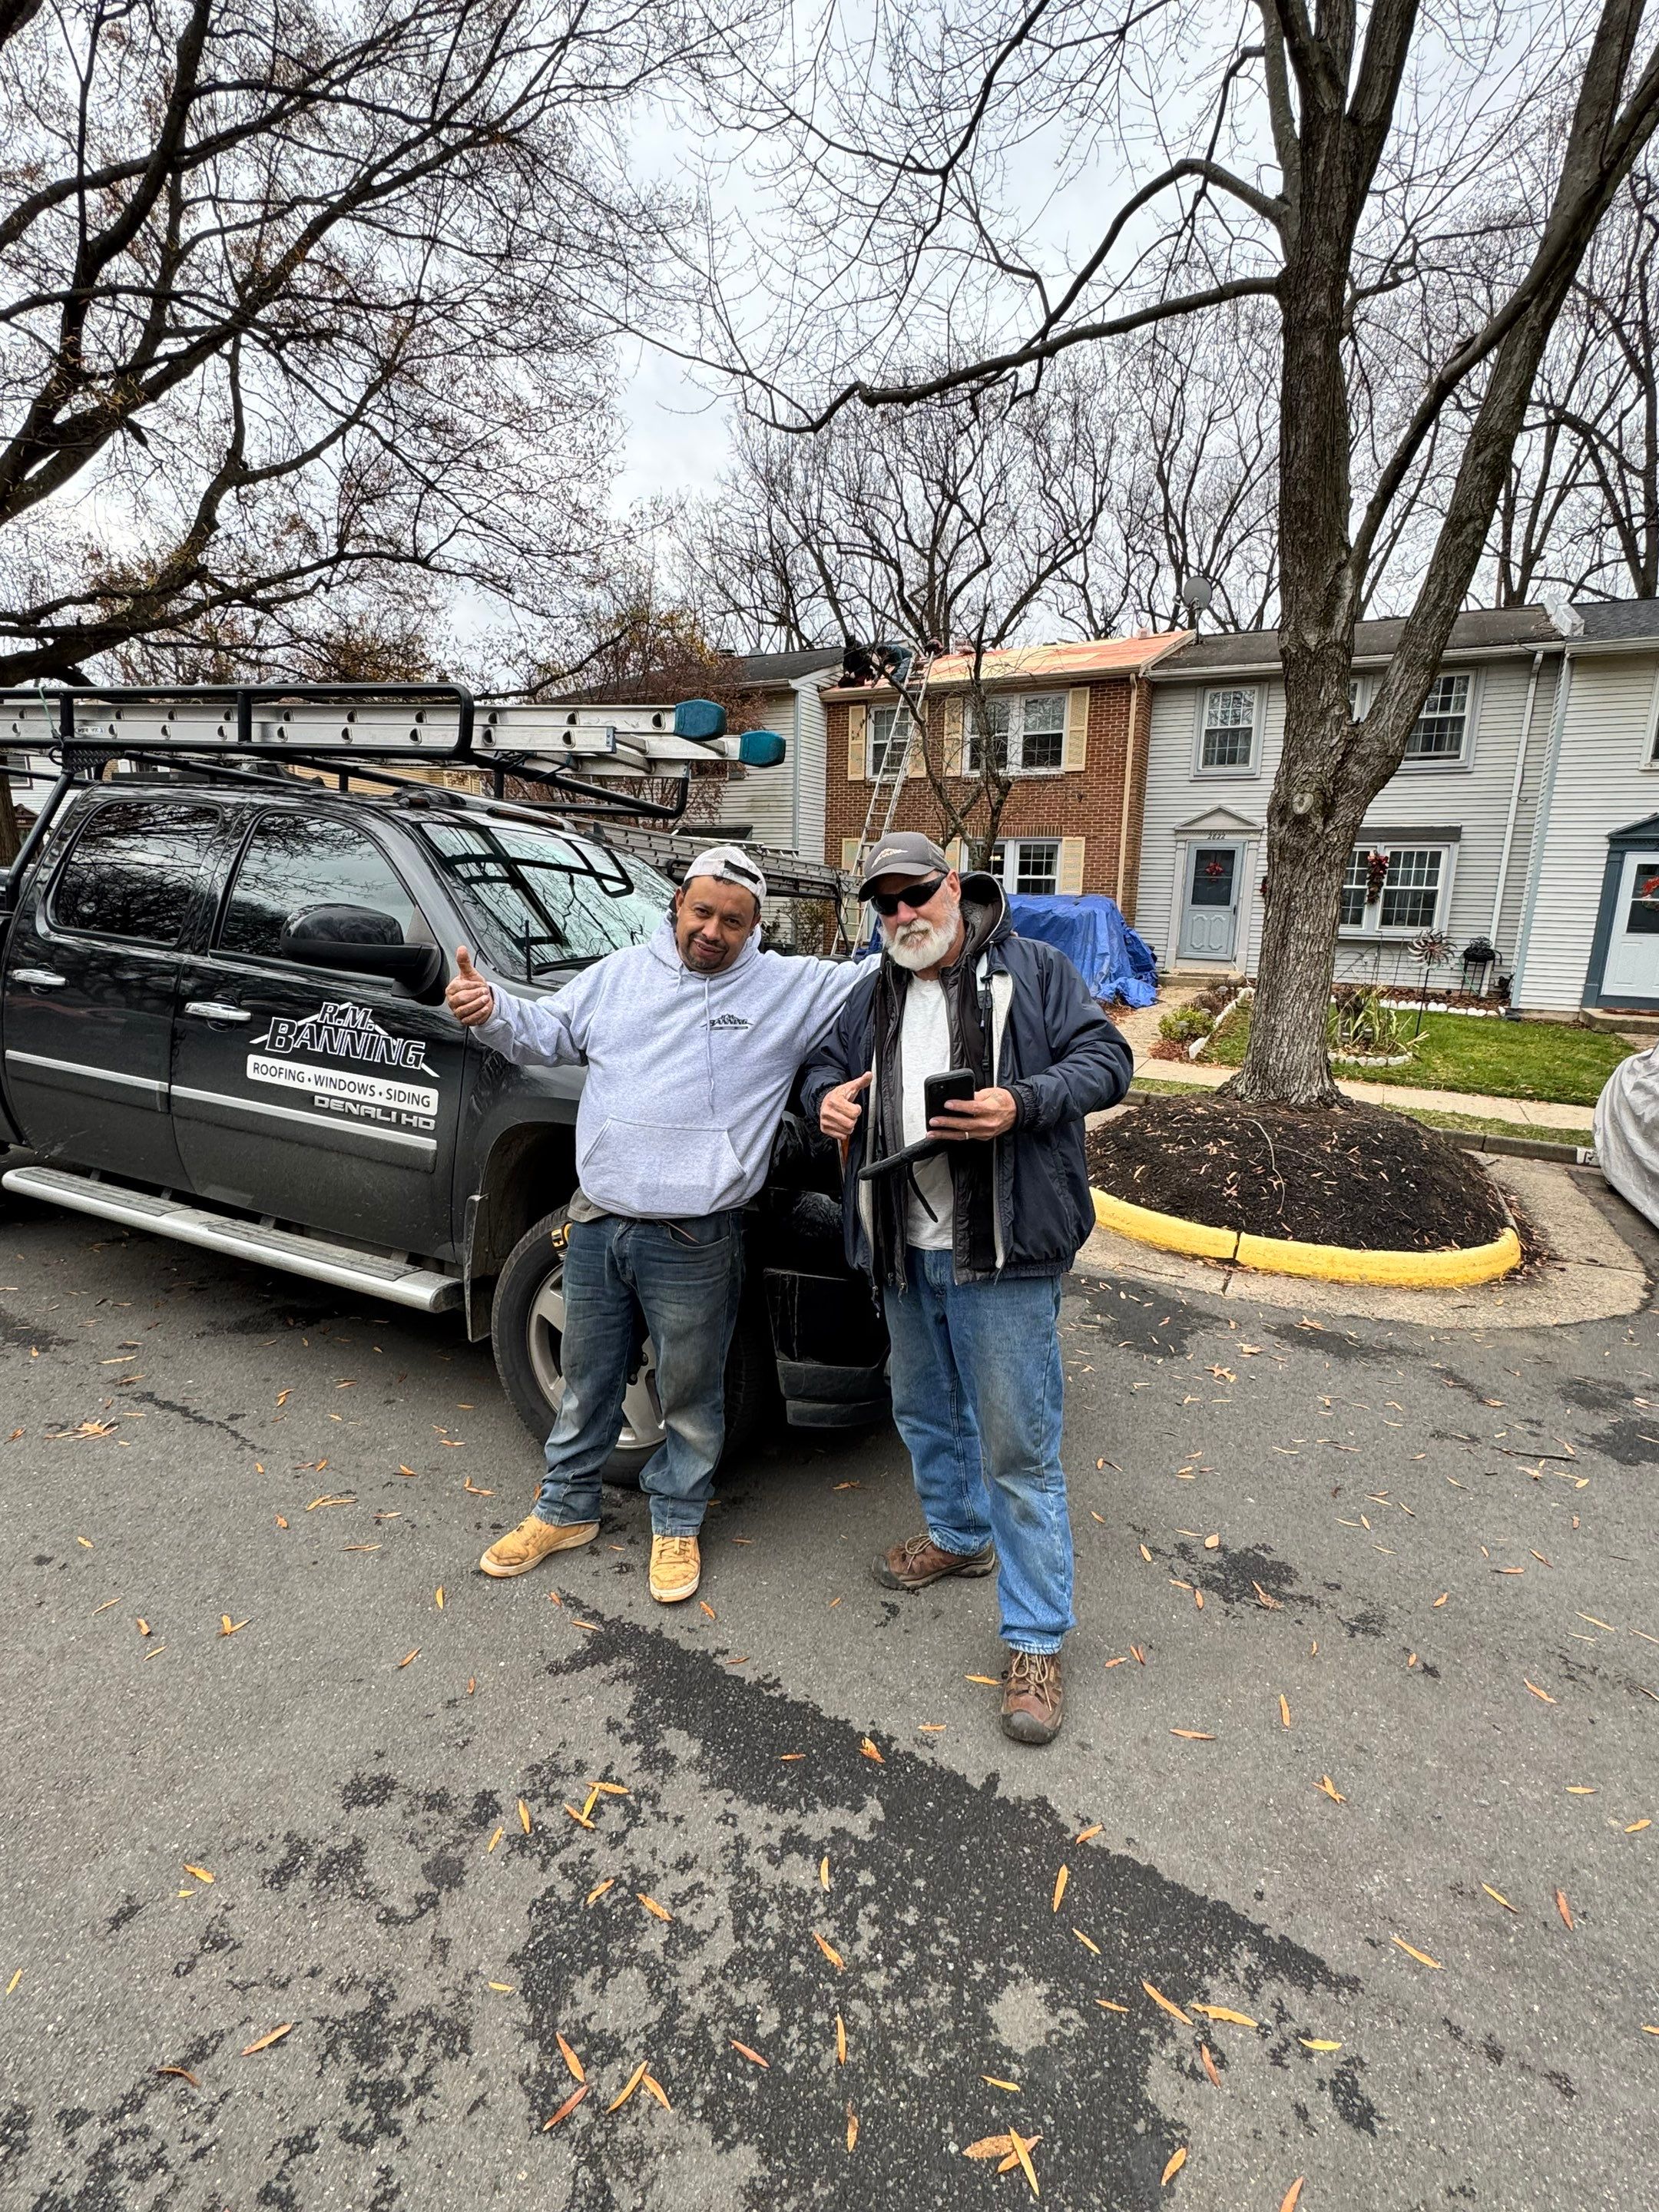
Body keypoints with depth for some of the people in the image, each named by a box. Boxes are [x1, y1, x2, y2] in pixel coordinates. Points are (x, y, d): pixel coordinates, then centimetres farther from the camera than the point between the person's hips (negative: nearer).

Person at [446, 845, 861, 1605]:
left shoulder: (791, 987, 0)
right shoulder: (620, 973, 9)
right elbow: (545, 1031, 14)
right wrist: (490, 1009, -3)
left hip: (694, 1244, -3)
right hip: (595, 1225, 4)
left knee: (690, 1396, 12)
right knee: (585, 1381, 20)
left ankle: (677, 1522, 36)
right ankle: (566, 1509, 41)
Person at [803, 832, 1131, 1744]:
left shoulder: (1031, 972, -4)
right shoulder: (875, 994, 12)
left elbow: (1105, 1060, -8)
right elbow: (828, 1060, 23)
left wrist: (1021, 1105, -25)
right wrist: (826, 1096, -2)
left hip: (1001, 1253, -6)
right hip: (903, 1251, 7)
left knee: (1018, 1445, 0)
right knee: (924, 1412, 23)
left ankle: (1036, 1640, 15)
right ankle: (959, 1536, 49)